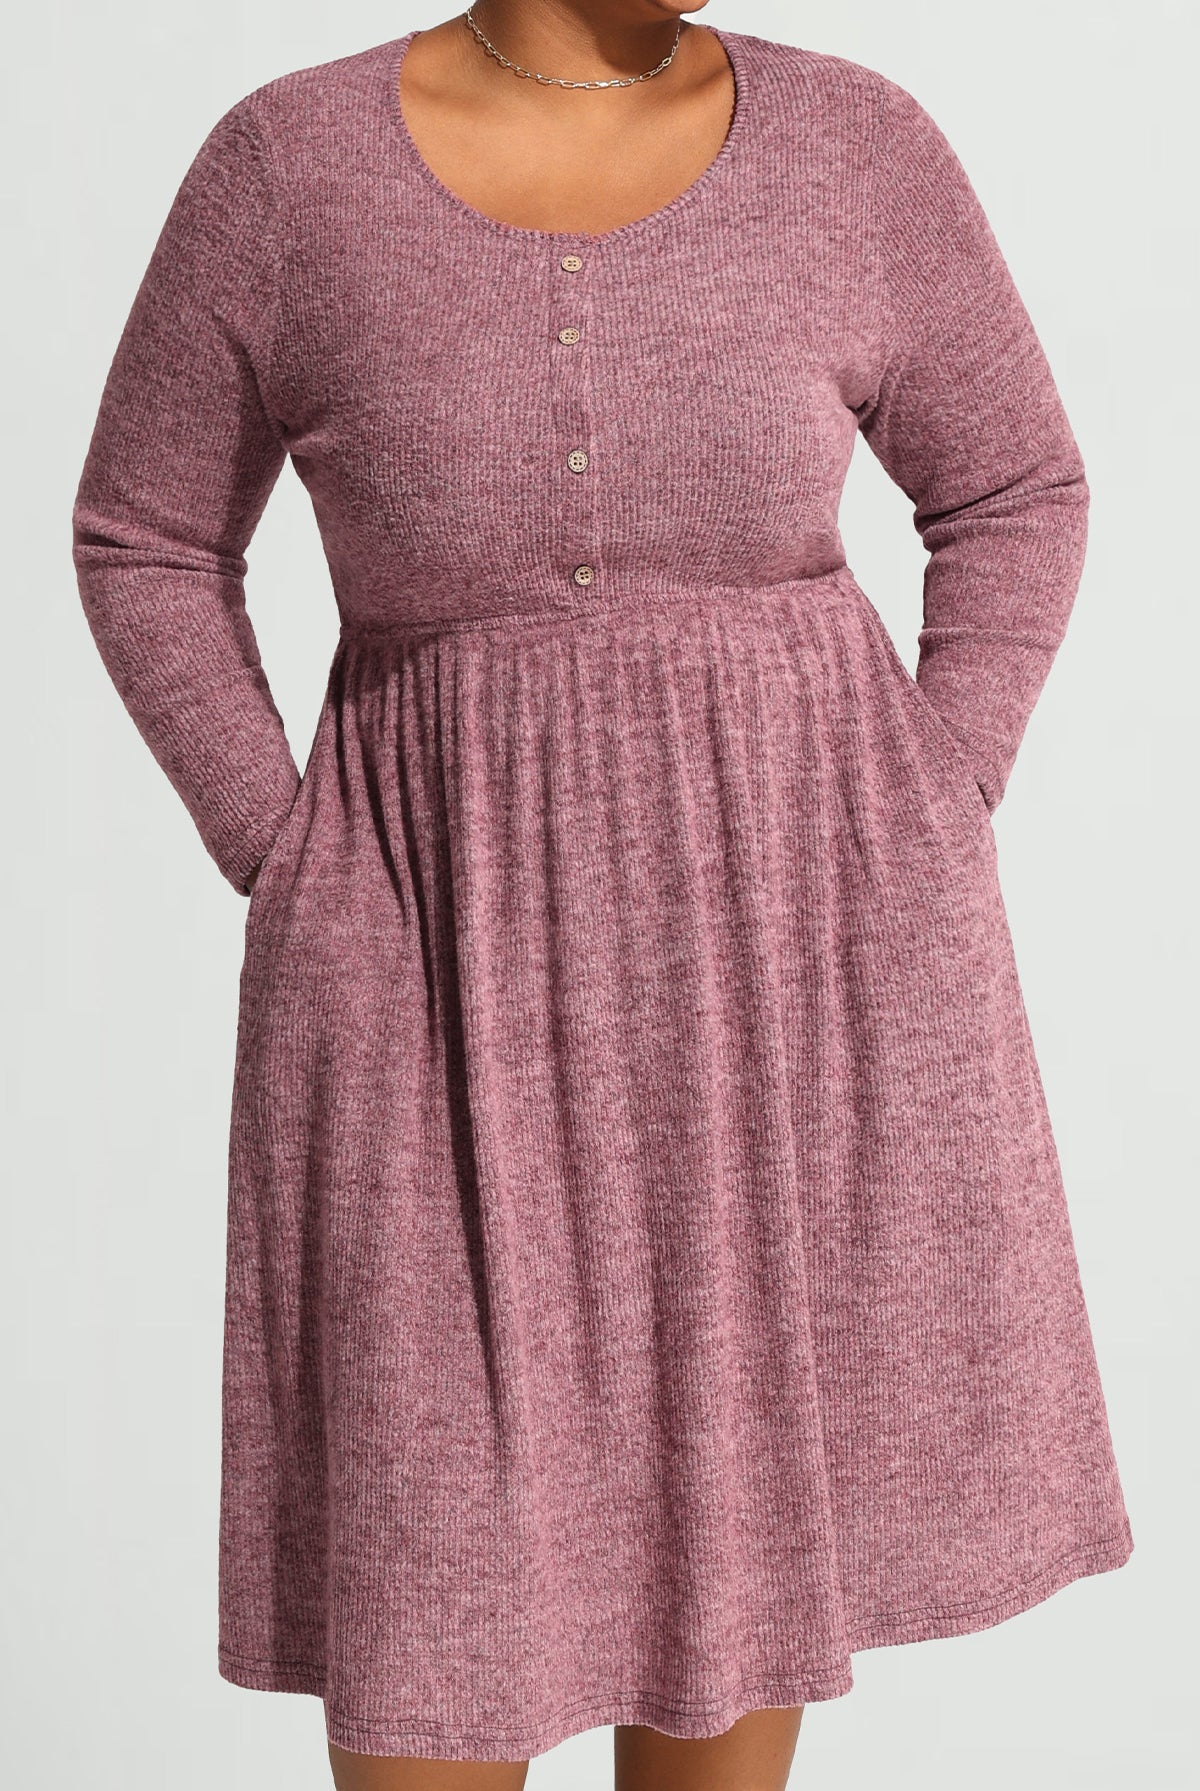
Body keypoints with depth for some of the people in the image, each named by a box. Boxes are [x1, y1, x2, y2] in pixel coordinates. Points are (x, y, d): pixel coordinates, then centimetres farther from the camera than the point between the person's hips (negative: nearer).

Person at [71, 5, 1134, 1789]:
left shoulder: (854, 149, -3)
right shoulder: (288, 169, -6)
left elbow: (1012, 493, 6)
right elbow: (147, 543, 2)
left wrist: (922, 856, -2)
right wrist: (298, 886, -4)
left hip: (779, 922, 2)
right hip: (455, 946, -1)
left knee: (737, 1486, 12)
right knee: (432, 1551, 5)